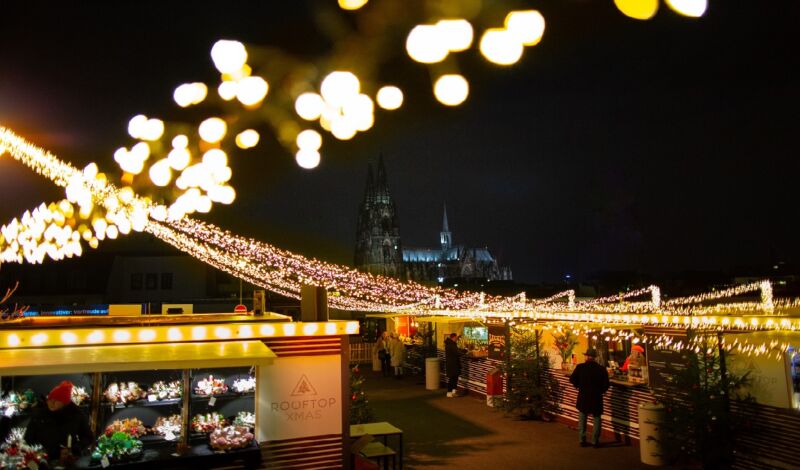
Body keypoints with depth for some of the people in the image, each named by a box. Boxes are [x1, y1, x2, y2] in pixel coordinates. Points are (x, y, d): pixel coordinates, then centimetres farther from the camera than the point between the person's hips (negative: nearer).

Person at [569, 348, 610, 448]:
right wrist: (600, 391, 11)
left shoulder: (580, 367, -10)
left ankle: (582, 440, 17)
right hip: (596, 398, 0)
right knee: (596, 419, 12)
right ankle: (595, 441, 13)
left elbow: (572, 379, -5)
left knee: (582, 419, 14)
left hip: (583, 396, 0)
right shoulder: (601, 369, -10)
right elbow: (606, 384, -6)